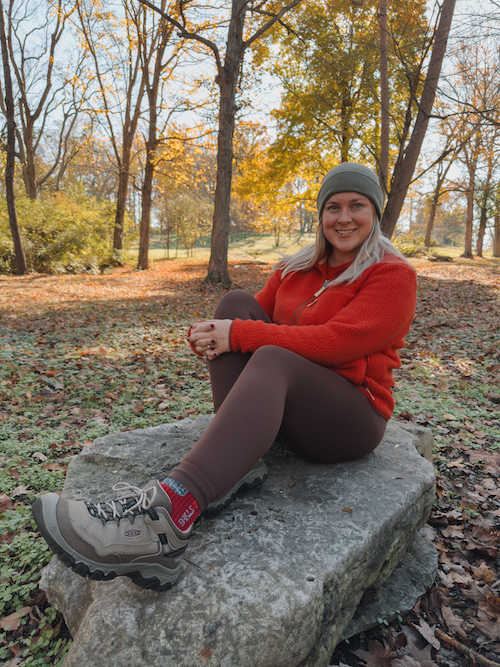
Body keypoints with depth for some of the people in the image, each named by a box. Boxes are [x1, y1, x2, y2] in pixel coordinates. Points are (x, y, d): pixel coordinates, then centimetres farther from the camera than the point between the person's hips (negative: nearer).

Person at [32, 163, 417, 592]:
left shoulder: (394, 276, -7)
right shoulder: (296, 269, 12)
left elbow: (337, 342, -22)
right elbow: (252, 318, 6)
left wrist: (240, 336, -24)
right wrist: (209, 336, -17)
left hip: (351, 420, -5)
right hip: (281, 401, 6)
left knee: (272, 359, -35)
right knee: (236, 302, -12)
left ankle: (164, 523, -48)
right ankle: (241, 460, -23)